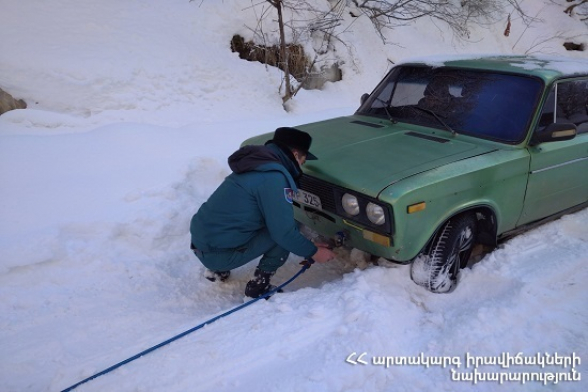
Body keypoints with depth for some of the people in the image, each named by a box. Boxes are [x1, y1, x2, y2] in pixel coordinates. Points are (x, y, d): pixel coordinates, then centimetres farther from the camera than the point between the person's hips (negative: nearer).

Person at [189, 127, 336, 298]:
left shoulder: (256, 165, 14)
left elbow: (277, 220, 22)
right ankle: (259, 285, 5)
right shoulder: (274, 177, -16)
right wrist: (313, 252, 1)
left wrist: (308, 245, 23)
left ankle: (218, 270, 22)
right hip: (218, 253, -9)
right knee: (283, 235, -5)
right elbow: (284, 232, -16)